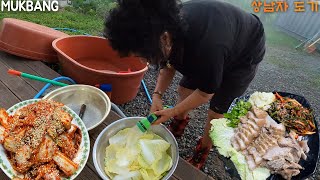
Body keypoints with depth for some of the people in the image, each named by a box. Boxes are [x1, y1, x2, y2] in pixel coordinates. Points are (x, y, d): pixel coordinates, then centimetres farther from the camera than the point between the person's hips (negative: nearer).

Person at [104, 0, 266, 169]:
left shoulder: (204, 48, -46)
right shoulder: (166, 24, -24)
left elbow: (205, 93, -27)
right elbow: (169, 64, -6)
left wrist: (173, 112, -19)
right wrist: (157, 94, -20)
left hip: (243, 55, -5)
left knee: (216, 112, -5)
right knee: (184, 90, 7)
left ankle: (204, 148, 24)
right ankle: (179, 123, 36)